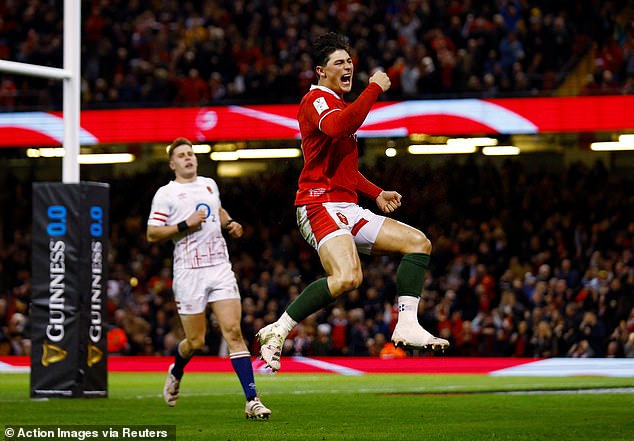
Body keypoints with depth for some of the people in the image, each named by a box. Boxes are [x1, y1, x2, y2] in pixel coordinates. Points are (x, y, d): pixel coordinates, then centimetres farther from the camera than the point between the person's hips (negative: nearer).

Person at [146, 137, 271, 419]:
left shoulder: (209, 184, 17)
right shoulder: (165, 194, 0)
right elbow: (152, 235, -5)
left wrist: (230, 224, 16)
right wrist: (185, 225, -14)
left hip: (220, 267, 4)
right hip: (189, 272, -4)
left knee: (233, 332, -10)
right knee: (196, 342, 0)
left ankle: (252, 400, -15)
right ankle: (176, 373, 36)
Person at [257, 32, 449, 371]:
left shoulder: (339, 104, 26)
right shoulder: (316, 100, -6)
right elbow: (336, 127, -32)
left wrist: (377, 194, 24)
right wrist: (374, 89, -23)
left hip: (348, 210, 10)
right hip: (321, 205, -10)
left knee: (418, 242, 5)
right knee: (347, 277, -30)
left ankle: (407, 325, -3)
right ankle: (276, 332, -19)